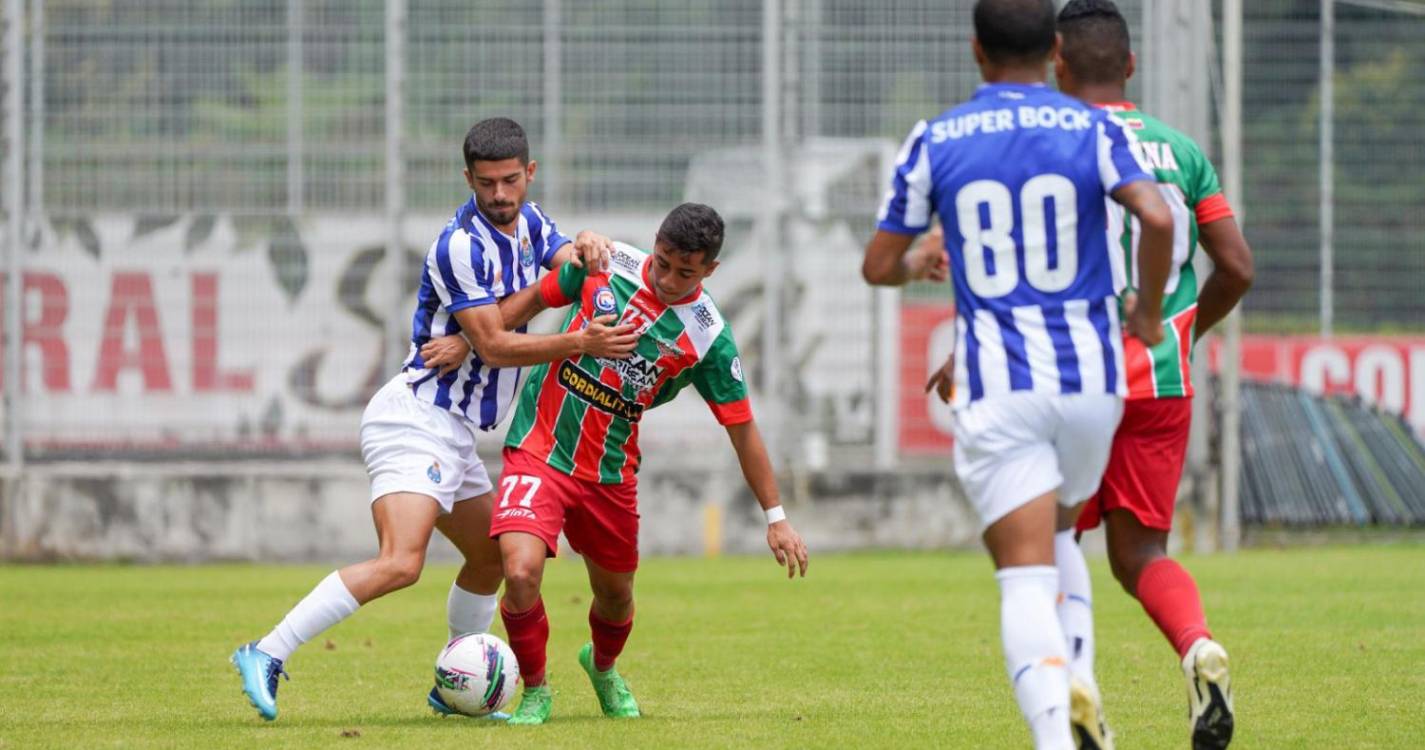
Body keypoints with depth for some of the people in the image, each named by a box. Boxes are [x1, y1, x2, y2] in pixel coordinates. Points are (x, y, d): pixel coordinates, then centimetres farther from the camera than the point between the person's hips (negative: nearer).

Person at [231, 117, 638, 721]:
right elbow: (494, 346, -18)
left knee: (491, 559, 21)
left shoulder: (527, 223, 12)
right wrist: (582, 344, -24)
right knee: (400, 563, -25)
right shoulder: (461, 245, -17)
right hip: (416, 417, -10)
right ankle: (266, 655, -27)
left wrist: (586, 246, -14)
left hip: (453, 432, 10)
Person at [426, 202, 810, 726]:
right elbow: (535, 300, 8)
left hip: (610, 473, 1)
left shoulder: (709, 338, -10)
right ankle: (535, 692, 4)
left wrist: (775, 516, -2)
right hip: (538, 447, -1)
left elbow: (741, 427, -4)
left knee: (615, 595, 17)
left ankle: (602, 667, 54)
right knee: (521, 570, -21)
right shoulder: (605, 264, -8)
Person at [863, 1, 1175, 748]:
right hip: (1090, 377, 1)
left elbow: (878, 266, 7)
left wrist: (918, 263, 31)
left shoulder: (934, 141, 3)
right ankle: (1075, 690, 4)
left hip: (998, 387, -1)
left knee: (1026, 579, -6)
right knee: (1056, 540, 26)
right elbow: (1157, 218, -15)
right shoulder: (1093, 131, 1)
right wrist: (1149, 310, 2)